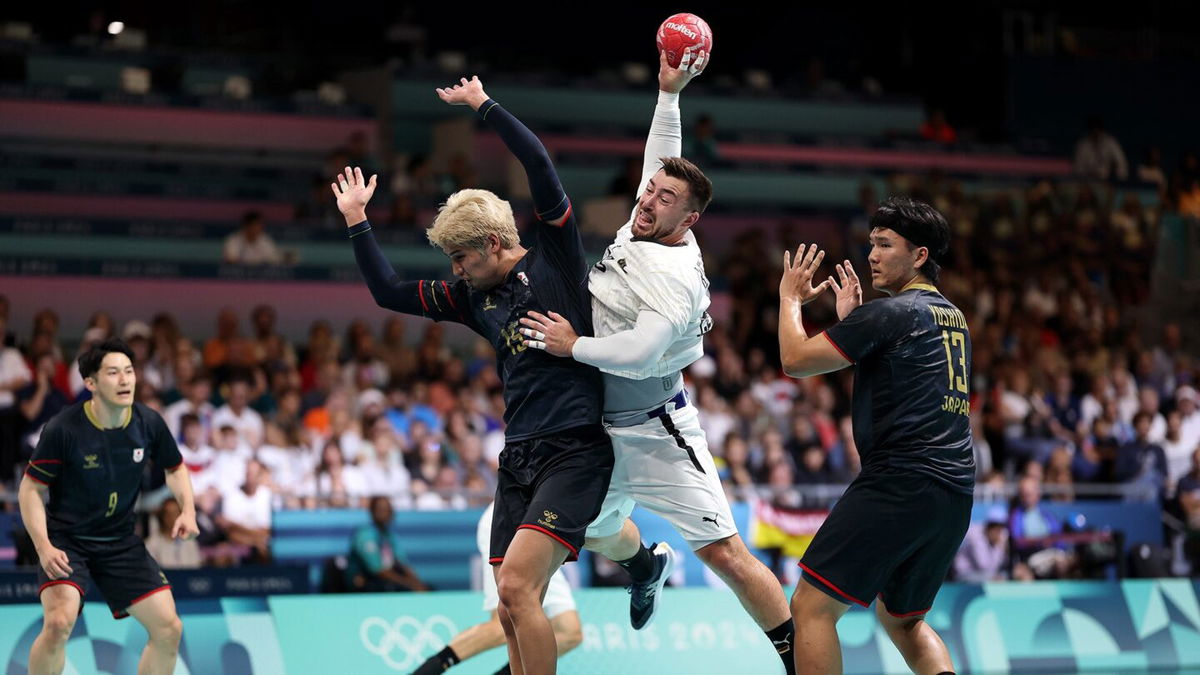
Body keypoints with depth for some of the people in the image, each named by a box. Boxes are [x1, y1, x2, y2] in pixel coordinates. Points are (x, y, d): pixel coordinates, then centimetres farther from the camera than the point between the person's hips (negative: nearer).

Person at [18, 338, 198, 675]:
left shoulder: (149, 423, -8)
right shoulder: (63, 429, -19)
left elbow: (175, 468, 12)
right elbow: (31, 488, -11)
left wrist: (188, 511, -7)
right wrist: (44, 547, -23)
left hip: (122, 542, 4)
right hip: (66, 541, -4)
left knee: (169, 629, -3)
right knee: (59, 623, -28)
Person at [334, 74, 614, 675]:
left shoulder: (555, 259, -1)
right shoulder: (473, 297, 16)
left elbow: (540, 166, -12)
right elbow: (389, 292, 22)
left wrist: (484, 105, -6)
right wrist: (356, 221, 20)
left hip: (574, 452, -7)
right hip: (518, 460, 7)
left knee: (517, 586, -20)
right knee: (511, 613, 2)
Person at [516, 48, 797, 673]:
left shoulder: (676, 276, -22)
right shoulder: (638, 231, 3)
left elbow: (638, 353, -33)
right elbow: (661, 160, 19)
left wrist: (573, 344, -19)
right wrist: (668, 92, 16)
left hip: (655, 431, -9)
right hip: (603, 431, 9)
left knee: (724, 553, -13)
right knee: (593, 532, 28)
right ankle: (645, 565, 62)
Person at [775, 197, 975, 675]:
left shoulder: (891, 312, -8)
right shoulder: (953, 318, 20)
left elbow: (796, 360, -6)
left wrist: (790, 299, 11)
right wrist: (850, 318, 32)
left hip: (901, 484, -9)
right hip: (956, 495, 9)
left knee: (811, 606, -7)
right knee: (900, 617, 24)